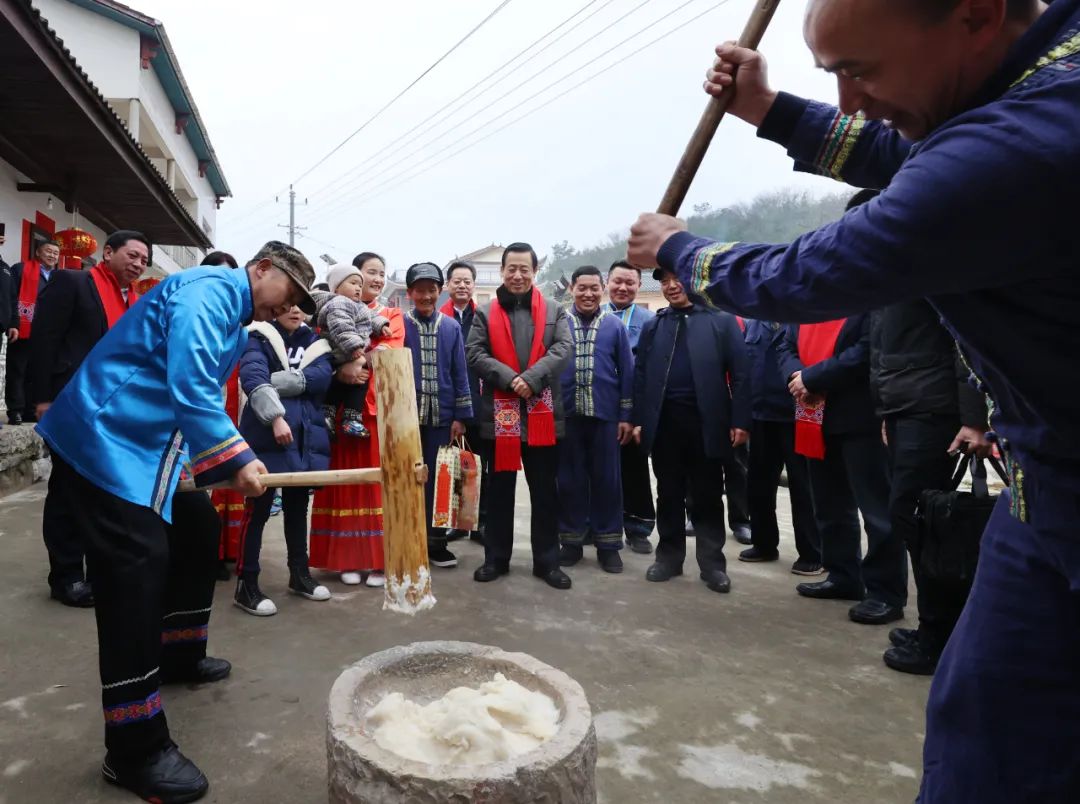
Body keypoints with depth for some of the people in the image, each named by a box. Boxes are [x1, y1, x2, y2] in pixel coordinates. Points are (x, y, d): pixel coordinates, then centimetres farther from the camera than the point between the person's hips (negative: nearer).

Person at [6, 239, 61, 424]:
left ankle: (31, 411, 11)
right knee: (16, 372, 1)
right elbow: (11, 297, -5)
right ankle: (15, 412, 4)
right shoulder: (21, 269, 4)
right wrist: (13, 324, -15)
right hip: (22, 330, -4)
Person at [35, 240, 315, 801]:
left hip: (151, 442, 11)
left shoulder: (236, 320, 17)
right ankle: (136, 751, -8)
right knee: (137, 565, -14)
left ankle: (177, 656, 37)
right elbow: (189, 387, -28)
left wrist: (218, 462, 13)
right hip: (106, 437, -11)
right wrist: (237, 460, -27)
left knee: (195, 531, 18)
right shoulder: (208, 290, -16)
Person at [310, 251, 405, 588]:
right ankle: (349, 559, 12)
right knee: (346, 481, 3)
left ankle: (379, 559, 8)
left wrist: (359, 362, -21)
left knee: (379, 481, 1)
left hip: (380, 406, 0)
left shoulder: (392, 315, 13)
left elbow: (392, 353, -5)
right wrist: (340, 371, -20)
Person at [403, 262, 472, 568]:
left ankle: (435, 540, 20)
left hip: (441, 415, 2)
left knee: (437, 478, 8)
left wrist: (460, 415, 2)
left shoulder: (452, 327, 4)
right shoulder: (398, 324, -1)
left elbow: (459, 373, 5)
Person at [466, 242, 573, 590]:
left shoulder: (554, 311, 8)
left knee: (545, 491, 7)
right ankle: (496, 558, 21)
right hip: (499, 412, 0)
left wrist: (531, 378, -18)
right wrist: (508, 378, -16)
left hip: (543, 413, 0)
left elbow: (563, 348, -4)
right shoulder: (486, 313, 7)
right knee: (500, 489, 9)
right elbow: (474, 353, -2)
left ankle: (547, 560, 17)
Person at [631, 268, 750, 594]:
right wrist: (639, 420, 2)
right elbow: (640, 375, 10)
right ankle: (669, 556, 22)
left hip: (706, 422, -2)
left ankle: (712, 562, 15)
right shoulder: (653, 326, 13)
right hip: (664, 422, 3)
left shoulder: (721, 320, 3)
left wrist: (740, 420, -9)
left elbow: (739, 373, -2)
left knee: (707, 496, 6)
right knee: (668, 494, 11)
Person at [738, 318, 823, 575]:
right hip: (761, 415, 5)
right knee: (758, 485, 13)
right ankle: (764, 544, 29)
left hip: (795, 416, -5)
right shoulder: (752, 324, 10)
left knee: (801, 486, 5)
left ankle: (810, 553, 16)